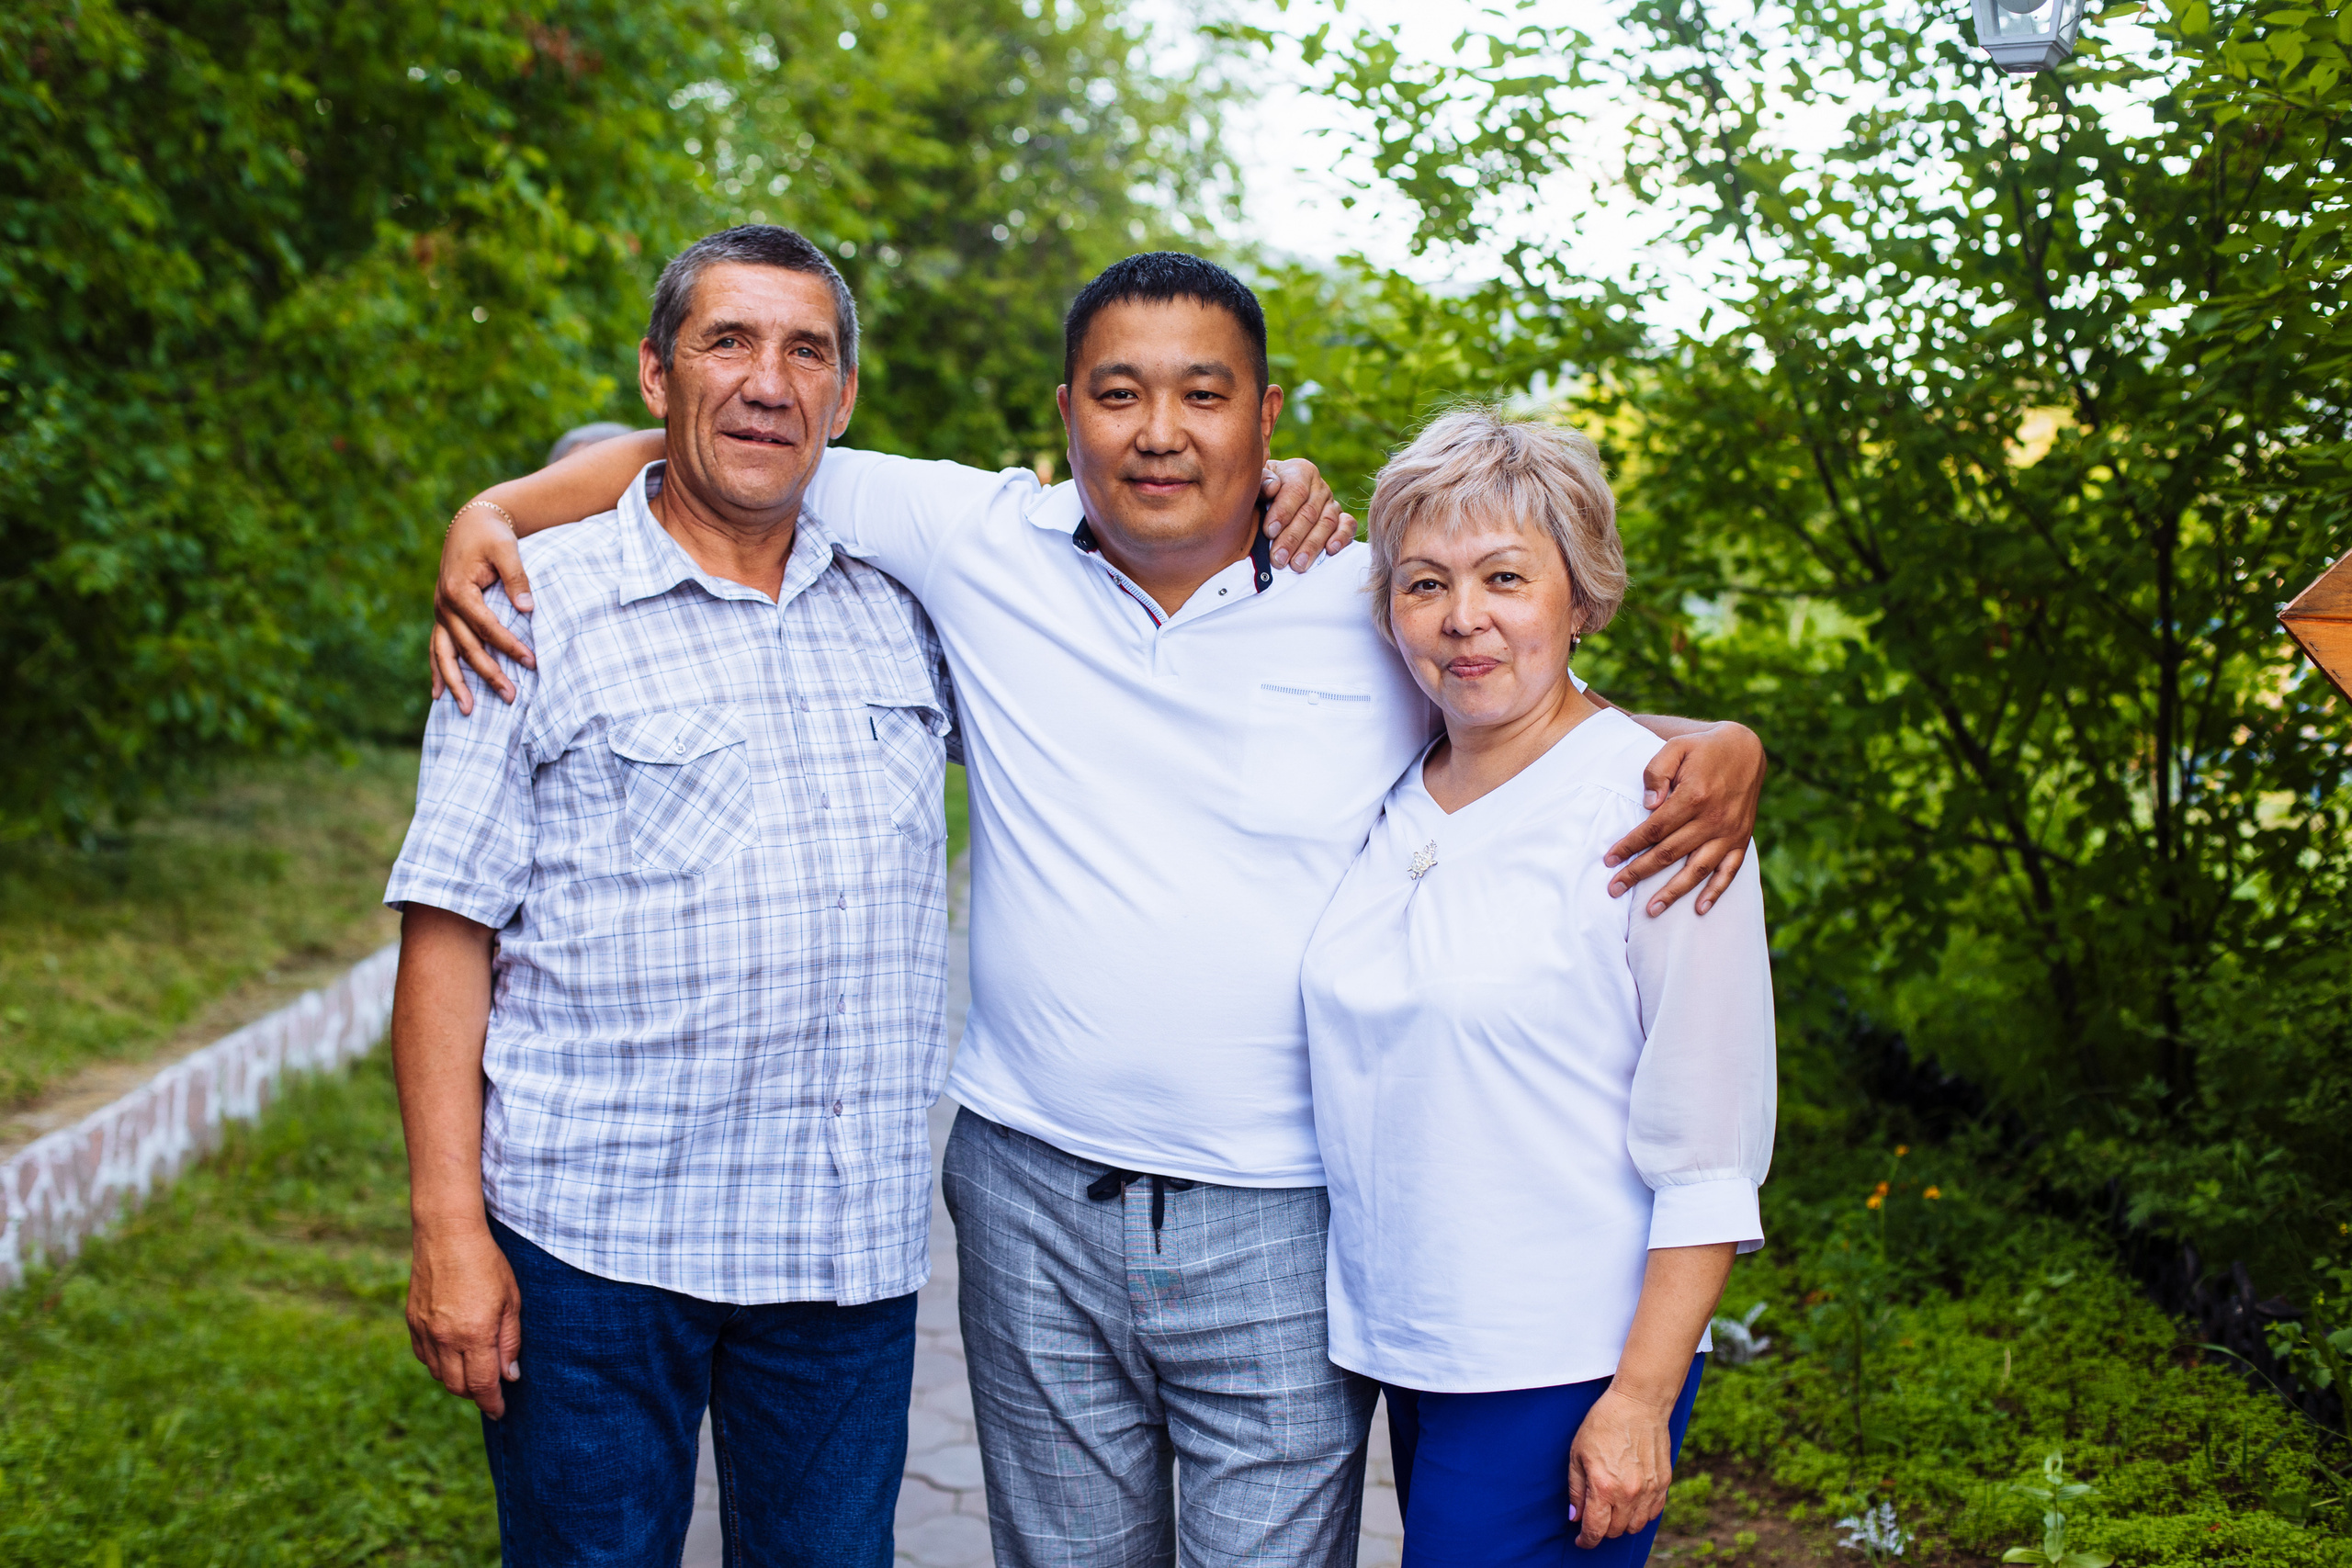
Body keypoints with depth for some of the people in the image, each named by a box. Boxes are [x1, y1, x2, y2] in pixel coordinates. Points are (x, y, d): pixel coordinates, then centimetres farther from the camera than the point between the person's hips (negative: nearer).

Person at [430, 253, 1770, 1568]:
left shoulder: (1381, 610, -2)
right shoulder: (984, 542, -1)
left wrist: (1724, 748, -9)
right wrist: (497, 513, -5)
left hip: (1282, 1221, -1)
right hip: (1035, 1202, 2)